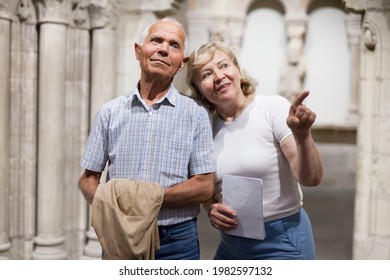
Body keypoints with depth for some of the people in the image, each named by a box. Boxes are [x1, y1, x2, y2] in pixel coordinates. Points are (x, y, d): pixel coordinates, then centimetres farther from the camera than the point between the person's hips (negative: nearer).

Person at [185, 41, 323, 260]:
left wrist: (303, 135, -35)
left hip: (281, 241, -5)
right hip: (230, 243, 5)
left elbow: (311, 179, -18)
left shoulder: (274, 107, -13)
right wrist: (211, 209, -7)